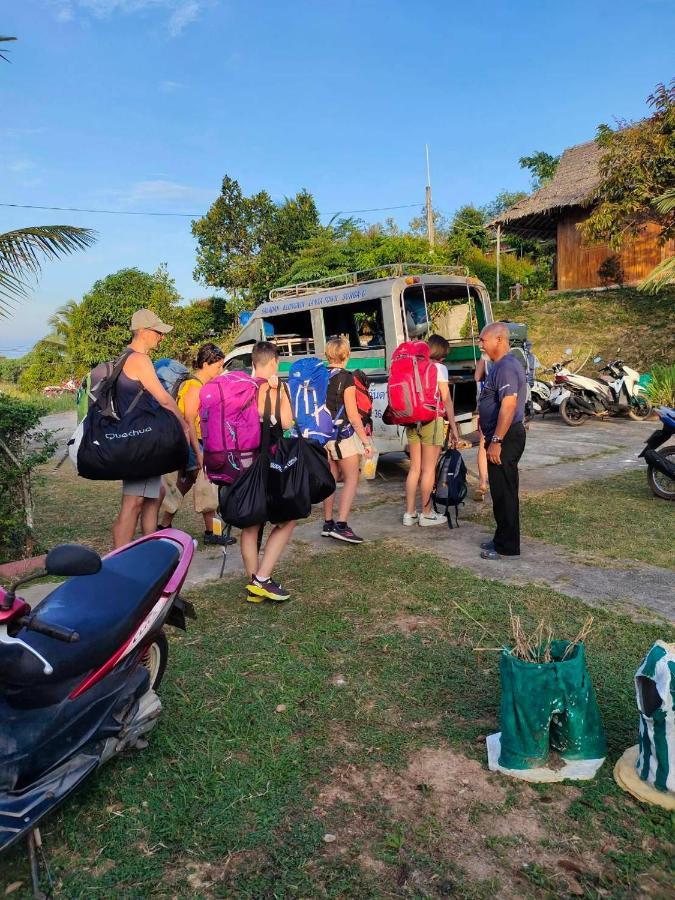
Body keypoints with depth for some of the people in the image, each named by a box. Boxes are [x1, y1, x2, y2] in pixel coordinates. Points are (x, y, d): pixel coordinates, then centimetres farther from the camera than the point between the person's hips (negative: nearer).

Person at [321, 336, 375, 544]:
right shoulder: (346, 379, -12)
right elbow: (353, 416, -12)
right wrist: (366, 441, -8)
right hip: (343, 436, -6)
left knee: (330, 479, 15)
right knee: (351, 479, 1)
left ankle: (328, 523, 21)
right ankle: (341, 525, -8)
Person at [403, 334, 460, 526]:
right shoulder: (439, 368, -5)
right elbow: (446, 400, -6)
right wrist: (454, 427, -2)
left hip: (412, 421, 5)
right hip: (432, 420, -5)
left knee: (415, 468, 12)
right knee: (429, 469, 3)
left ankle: (410, 513, 16)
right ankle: (426, 514, 12)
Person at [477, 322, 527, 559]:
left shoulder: (506, 367, -18)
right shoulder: (500, 365, 16)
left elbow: (508, 406, -26)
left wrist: (496, 441, -26)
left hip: (504, 438, -11)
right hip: (501, 437, 11)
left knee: (504, 493, -3)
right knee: (501, 491, 16)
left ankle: (507, 546, 6)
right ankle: (502, 539, 27)